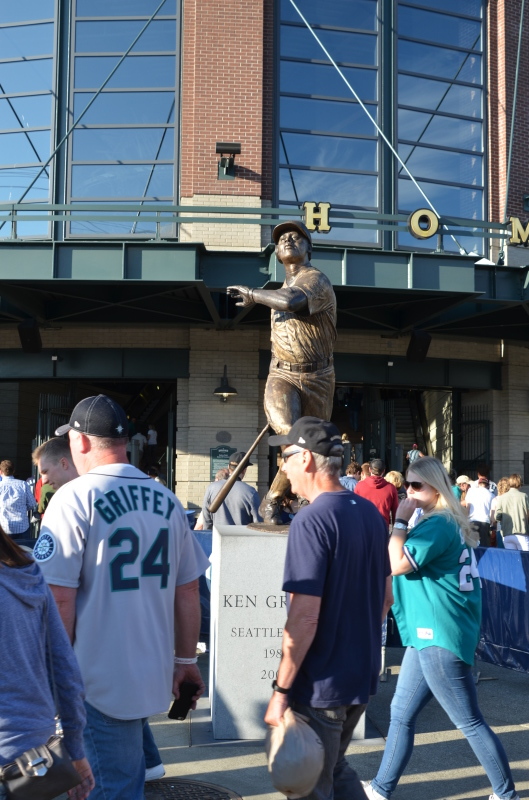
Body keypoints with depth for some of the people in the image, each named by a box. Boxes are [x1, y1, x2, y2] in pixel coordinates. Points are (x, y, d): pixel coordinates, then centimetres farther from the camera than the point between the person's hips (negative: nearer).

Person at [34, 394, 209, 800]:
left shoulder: (75, 498, -12)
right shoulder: (167, 500, 4)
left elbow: (60, 599, -15)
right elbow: (188, 592, 9)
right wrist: (186, 660, 19)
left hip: (99, 682, -5)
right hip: (153, 674, 5)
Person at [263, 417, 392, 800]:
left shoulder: (312, 520, -21)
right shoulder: (370, 512, 4)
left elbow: (304, 617, -24)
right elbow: (386, 596, 14)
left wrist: (281, 689, -16)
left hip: (321, 685, -8)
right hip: (363, 677, 8)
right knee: (335, 768, 26)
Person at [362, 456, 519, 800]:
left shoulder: (438, 524, -18)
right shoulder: (448, 522, 13)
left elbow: (396, 564, -23)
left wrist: (401, 520, -16)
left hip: (439, 635, -10)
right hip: (430, 632, 10)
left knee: (470, 722, 1)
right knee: (402, 714, 15)